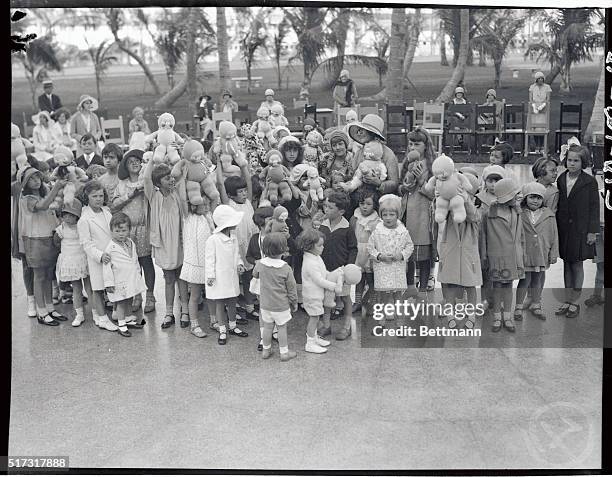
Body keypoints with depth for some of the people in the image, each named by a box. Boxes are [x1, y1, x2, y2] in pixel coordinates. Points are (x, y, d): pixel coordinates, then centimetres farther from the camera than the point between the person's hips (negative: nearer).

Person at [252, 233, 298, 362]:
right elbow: (291, 289, -8)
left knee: (267, 326, 16)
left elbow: (255, 274, 14)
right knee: (282, 327, 10)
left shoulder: (260, 264, -10)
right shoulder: (286, 269, -18)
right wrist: (294, 302, 6)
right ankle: (284, 352, 21)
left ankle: (266, 350, 30)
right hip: (281, 305, -3)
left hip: (265, 304, 3)